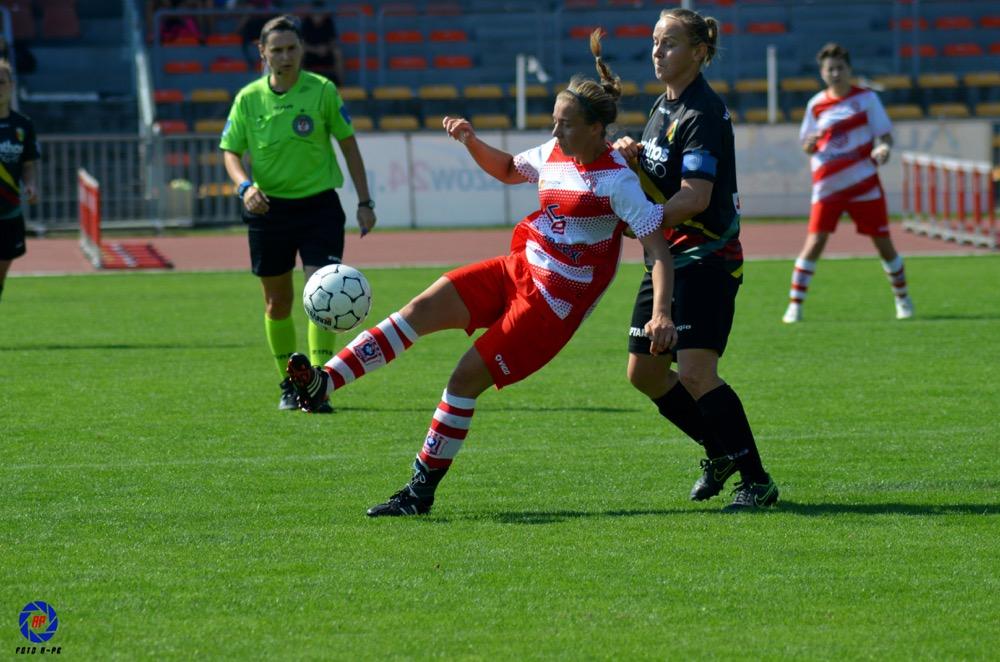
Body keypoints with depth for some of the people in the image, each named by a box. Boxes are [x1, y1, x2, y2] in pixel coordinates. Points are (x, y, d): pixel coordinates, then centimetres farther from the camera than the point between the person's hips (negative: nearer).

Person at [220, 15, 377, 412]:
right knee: (277, 303, 10)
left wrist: (364, 202, 2)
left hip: (319, 204, -2)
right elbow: (230, 152, 4)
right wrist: (245, 186, -18)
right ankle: (289, 385, 25)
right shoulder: (248, 99, -1)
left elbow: (348, 143, 3)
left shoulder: (322, 91, -5)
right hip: (269, 208, 2)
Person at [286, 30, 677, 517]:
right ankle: (323, 382, -19)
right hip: (517, 271, 7)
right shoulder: (555, 153, 5)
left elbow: (658, 247, -21)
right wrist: (471, 141, 8)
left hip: (555, 303, -7)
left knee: (466, 378, -10)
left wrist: (661, 313, -33)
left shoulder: (616, 181, -17)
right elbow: (508, 170, 27)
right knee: (424, 308, -12)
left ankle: (422, 490, 2)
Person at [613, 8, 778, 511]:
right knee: (644, 371, 13)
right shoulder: (663, 106, 13)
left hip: (708, 258, -10)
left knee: (694, 374, -19)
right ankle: (720, 453, 30)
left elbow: (695, 197, -25)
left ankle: (756, 481, -12)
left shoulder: (703, 114, -17)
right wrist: (630, 156, 2)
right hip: (671, 257, 10)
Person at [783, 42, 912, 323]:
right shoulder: (816, 105, 5)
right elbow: (807, 146, 11)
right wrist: (810, 143, -13)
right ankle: (794, 305, -7)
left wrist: (884, 148, -22)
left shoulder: (867, 98, 1)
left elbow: (885, 134, 1)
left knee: (883, 242, 3)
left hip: (865, 184, -1)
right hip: (828, 186, 1)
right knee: (815, 242, -10)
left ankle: (903, 299, 21)